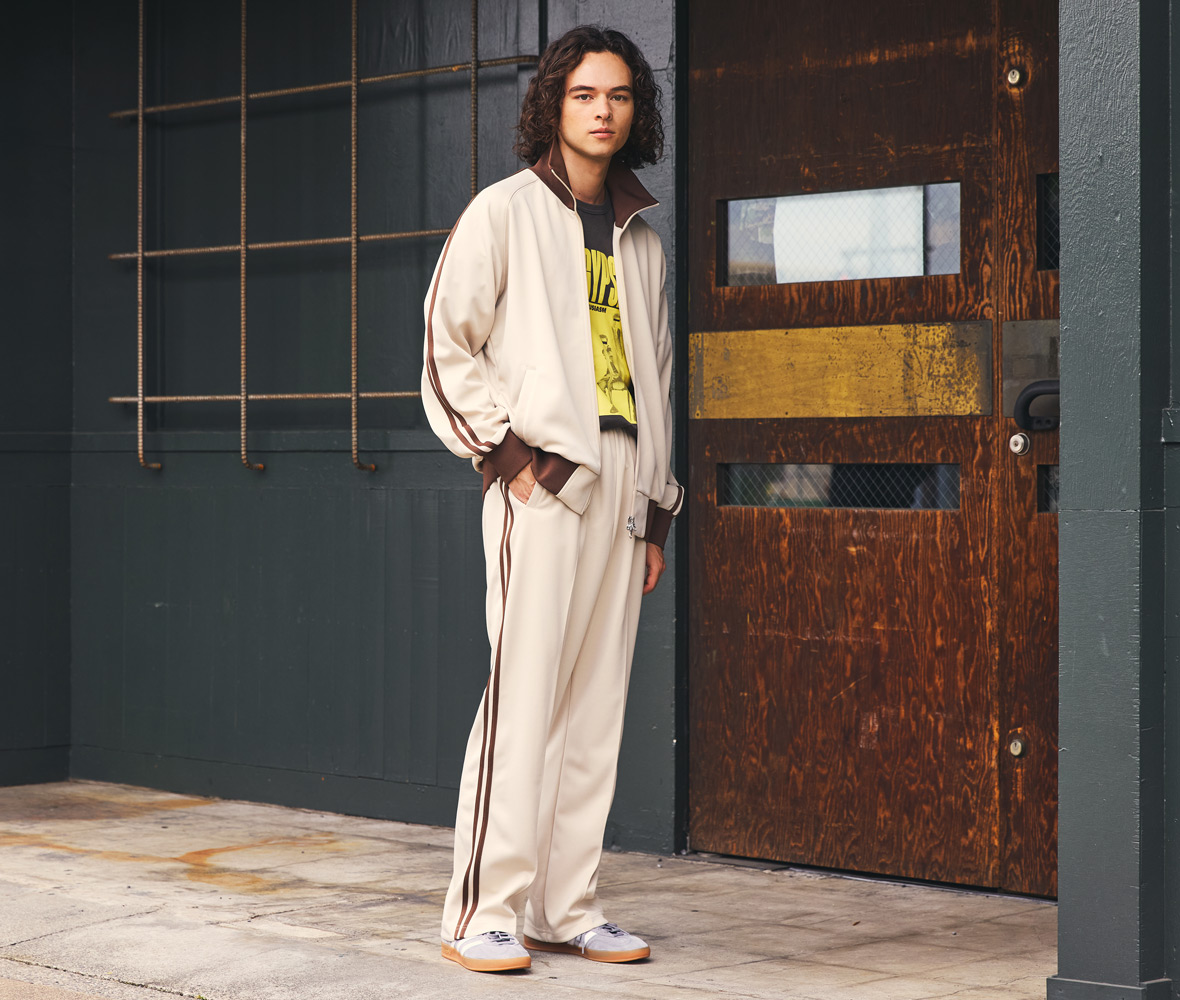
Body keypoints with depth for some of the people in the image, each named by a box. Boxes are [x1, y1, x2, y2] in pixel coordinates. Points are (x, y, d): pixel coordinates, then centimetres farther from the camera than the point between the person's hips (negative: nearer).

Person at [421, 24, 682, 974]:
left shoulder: (641, 238, 19)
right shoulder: (504, 212, 2)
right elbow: (447, 345, -2)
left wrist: (657, 510, 16)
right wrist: (506, 450, -11)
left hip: (622, 483, 6)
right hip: (542, 478, -6)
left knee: (596, 705, 5)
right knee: (524, 698, -11)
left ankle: (567, 906, 11)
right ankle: (482, 913, -7)